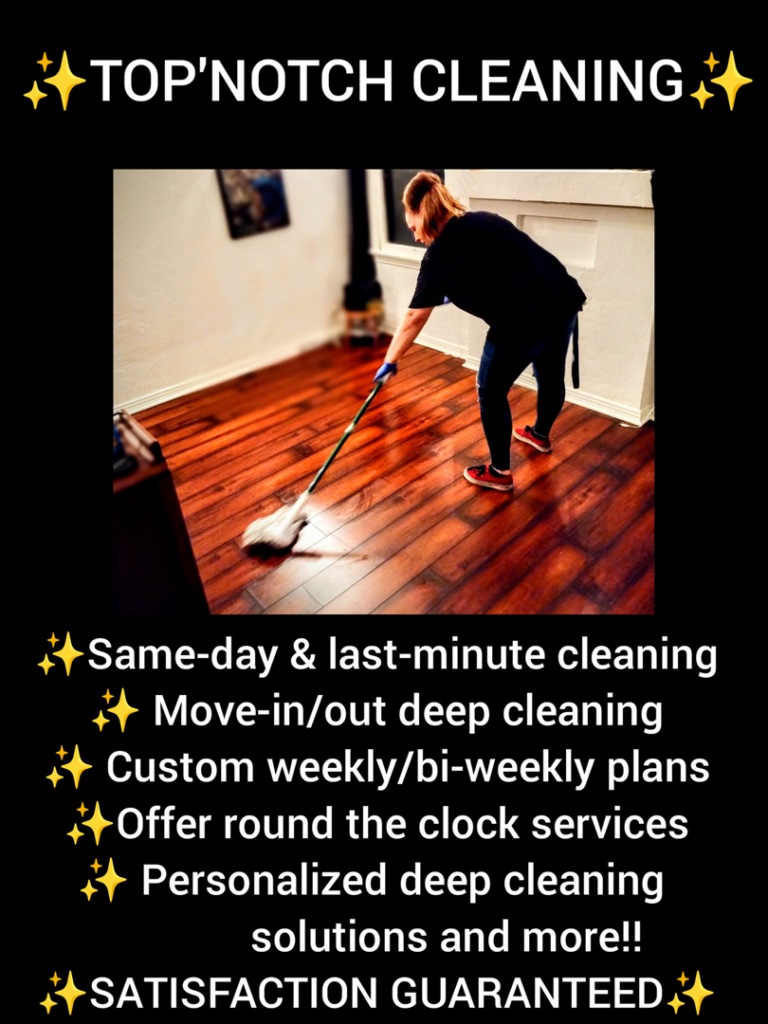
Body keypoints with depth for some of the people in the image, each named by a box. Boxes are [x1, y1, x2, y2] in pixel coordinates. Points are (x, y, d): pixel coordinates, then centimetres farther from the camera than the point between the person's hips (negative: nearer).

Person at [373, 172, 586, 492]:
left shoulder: (442, 249, -5)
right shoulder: (481, 220, 18)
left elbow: (414, 317, -4)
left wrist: (390, 361, 4)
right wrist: (451, 291, 43)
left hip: (525, 320, -9)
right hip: (564, 302, 9)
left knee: (491, 393, 10)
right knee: (550, 377, 29)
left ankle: (499, 472, 23)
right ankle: (540, 435, 57)